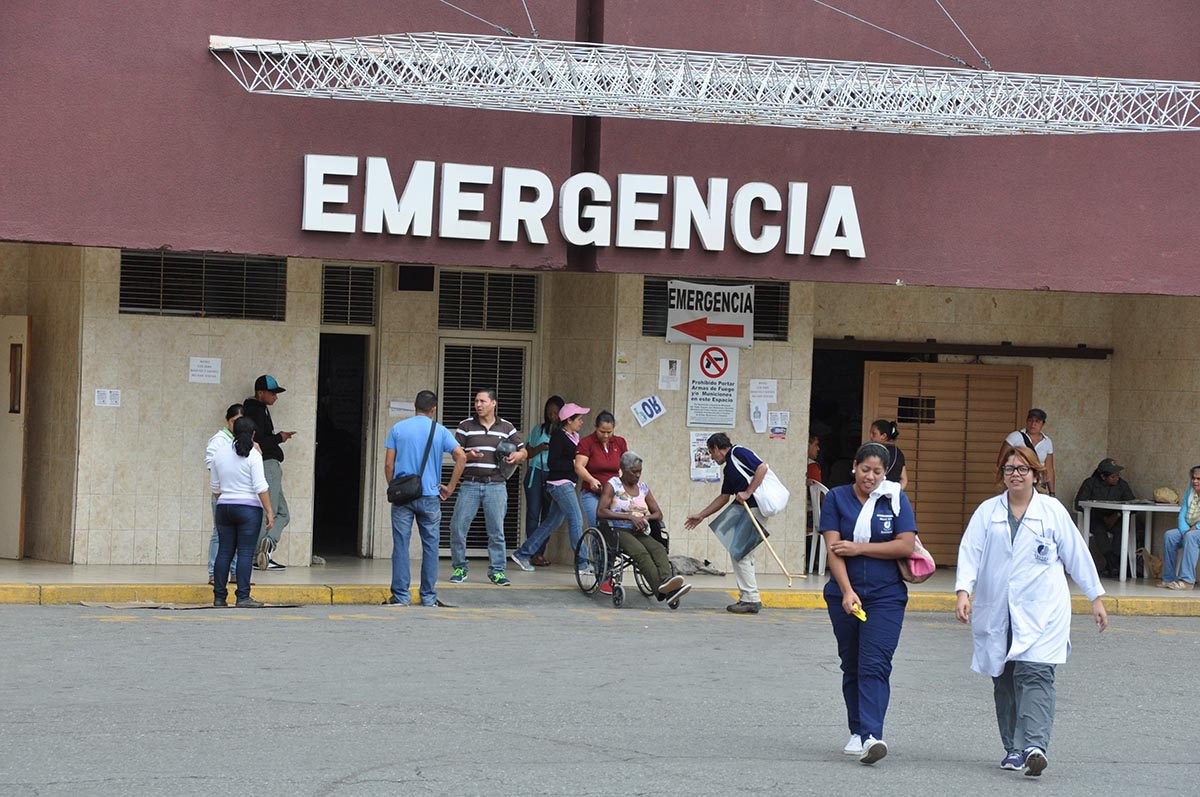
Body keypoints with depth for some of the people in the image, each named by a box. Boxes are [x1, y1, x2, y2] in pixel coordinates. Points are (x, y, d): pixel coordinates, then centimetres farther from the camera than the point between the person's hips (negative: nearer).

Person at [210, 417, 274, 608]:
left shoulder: (220, 453, 7)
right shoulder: (253, 455, -9)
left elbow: (215, 487, 14)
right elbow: (261, 487, -13)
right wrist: (269, 512, -10)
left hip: (224, 507, 5)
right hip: (249, 508, -5)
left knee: (224, 552, 8)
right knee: (245, 553, -4)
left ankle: (219, 596, 8)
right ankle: (243, 597, -7)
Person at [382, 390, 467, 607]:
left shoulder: (398, 428, 3)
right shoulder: (440, 431, 2)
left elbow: (388, 463, 1)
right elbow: (461, 457, -8)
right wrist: (450, 487, -2)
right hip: (429, 497, 0)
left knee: (401, 544, 2)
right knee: (430, 546, 7)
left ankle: (401, 595, -1)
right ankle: (429, 596, 8)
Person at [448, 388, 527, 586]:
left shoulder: (506, 428, 9)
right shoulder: (466, 426, 6)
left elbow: (524, 452, 15)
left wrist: (517, 455, -9)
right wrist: (469, 455, -15)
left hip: (496, 485, 0)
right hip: (470, 484, 0)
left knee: (496, 531, -1)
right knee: (457, 527, -5)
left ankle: (497, 571, 8)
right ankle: (459, 568, 9)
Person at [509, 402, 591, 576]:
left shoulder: (573, 437, 14)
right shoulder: (558, 436, -12)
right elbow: (552, 462, -18)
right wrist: (573, 464, -17)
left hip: (566, 484, 10)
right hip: (560, 483, -10)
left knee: (552, 521, 12)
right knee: (576, 520, -9)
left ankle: (523, 553, 17)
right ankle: (582, 563, -6)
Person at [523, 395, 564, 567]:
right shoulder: (538, 430, 12)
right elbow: (527, 453, 11)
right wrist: (541, 448, -7)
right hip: (536, 474, 0)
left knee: (548, 515, 0)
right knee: (533, 513, -7)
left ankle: (540, 553, 5)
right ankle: (533, 554, -9)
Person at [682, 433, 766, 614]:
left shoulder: (738, 453, -6)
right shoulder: (728, 469, 21)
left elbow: (762, 468, -17)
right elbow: (723, 498, 26)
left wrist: (747, 493, -18)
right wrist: (700, 516, 29)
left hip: (754, 508, -10)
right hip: (744, 510, 10)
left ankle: (751, 599, -8)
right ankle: (747, 598, 13)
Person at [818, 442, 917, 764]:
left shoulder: (896, 499, 2)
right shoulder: (836, 498, 2)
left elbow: (906, 545, -7)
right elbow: (833, 549, -7)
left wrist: (859, 548, -10)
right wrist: (847, 592, -18)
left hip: (886, 596, -2)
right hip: (845, 595, 2)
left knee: (874, 665, -13)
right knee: (851, 665, 10)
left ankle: (871, 735, -23)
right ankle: (857, 732, 21)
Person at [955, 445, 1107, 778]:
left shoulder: (1052, 511, 7)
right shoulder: (987, 512, 10)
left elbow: (1076, 554, 11)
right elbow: (970, 552, 2)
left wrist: (1096, 597, 12)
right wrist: (963, 591, -14)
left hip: (1041, 612, -3)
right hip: (996, 611, 3)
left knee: (1035, 675, -17)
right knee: (1004, 681, 6)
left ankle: (1035, 746, -27)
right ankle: (1013, 749, 16)